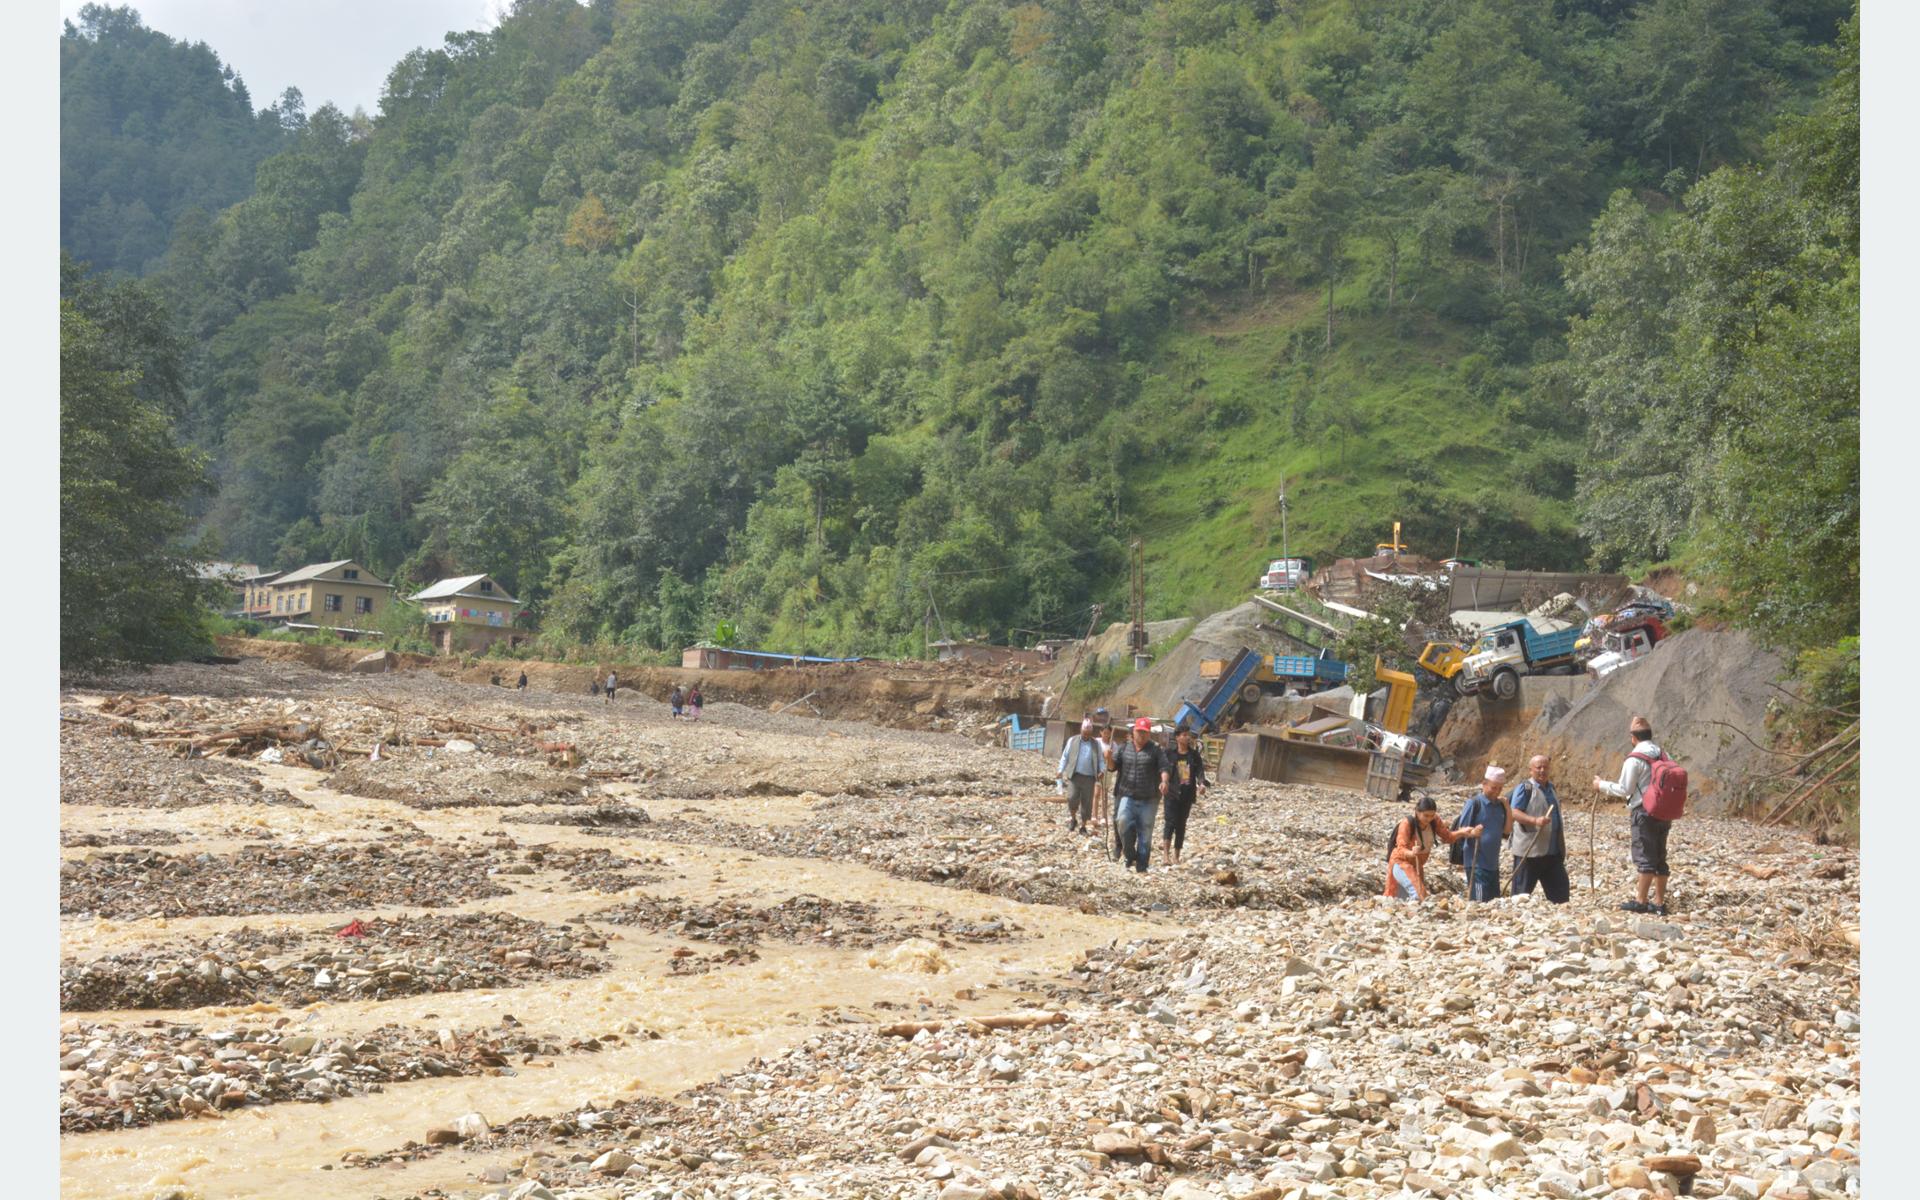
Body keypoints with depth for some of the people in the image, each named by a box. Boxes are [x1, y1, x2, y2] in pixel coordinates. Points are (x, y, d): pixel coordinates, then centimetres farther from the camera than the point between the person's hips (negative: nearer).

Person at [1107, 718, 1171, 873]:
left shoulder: (1157, 750, 3)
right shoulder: (1124, 749, 11)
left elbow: (1165, 767, -4)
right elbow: (1113, 766, 11)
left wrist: (1164, 781, -24)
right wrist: (1109, 758, -12)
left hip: (1148, 799, -1)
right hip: (1127, 795, 1)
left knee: (1145, 832, 2)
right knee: (1123, 821, -23)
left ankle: (1142, 866, 10)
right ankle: (1130, 856, -5)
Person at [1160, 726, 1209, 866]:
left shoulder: (1194, 754, 8)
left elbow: (1199, 770, -1)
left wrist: (1201, 783, -18)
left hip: (1187, 795, 4)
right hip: (1172, 793, -4)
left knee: (1181, 824, 9)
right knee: (1171, 822, -15)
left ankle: (1176, 856, 17)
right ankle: (1166, 854, -20)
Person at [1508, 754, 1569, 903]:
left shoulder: (1550, 787, 15)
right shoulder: (1525, 788, -9)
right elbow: (1514, 812, -19)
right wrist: (1535, 820, -34)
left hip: (1552, 851, 8)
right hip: (1529, 851, -8)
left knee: (1561, 891, 9)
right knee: (1522, 892, -2)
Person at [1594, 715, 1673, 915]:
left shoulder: (1634, 759, -12)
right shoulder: (1664, 755, 8)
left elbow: (1624, 790, -10)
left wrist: (1602, 784, 4)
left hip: (1645, 813, -6)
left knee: (1645, 859, -4)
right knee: (1660, 859, 10)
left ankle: (1640, 901, -2)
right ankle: (1659, 904, 12)